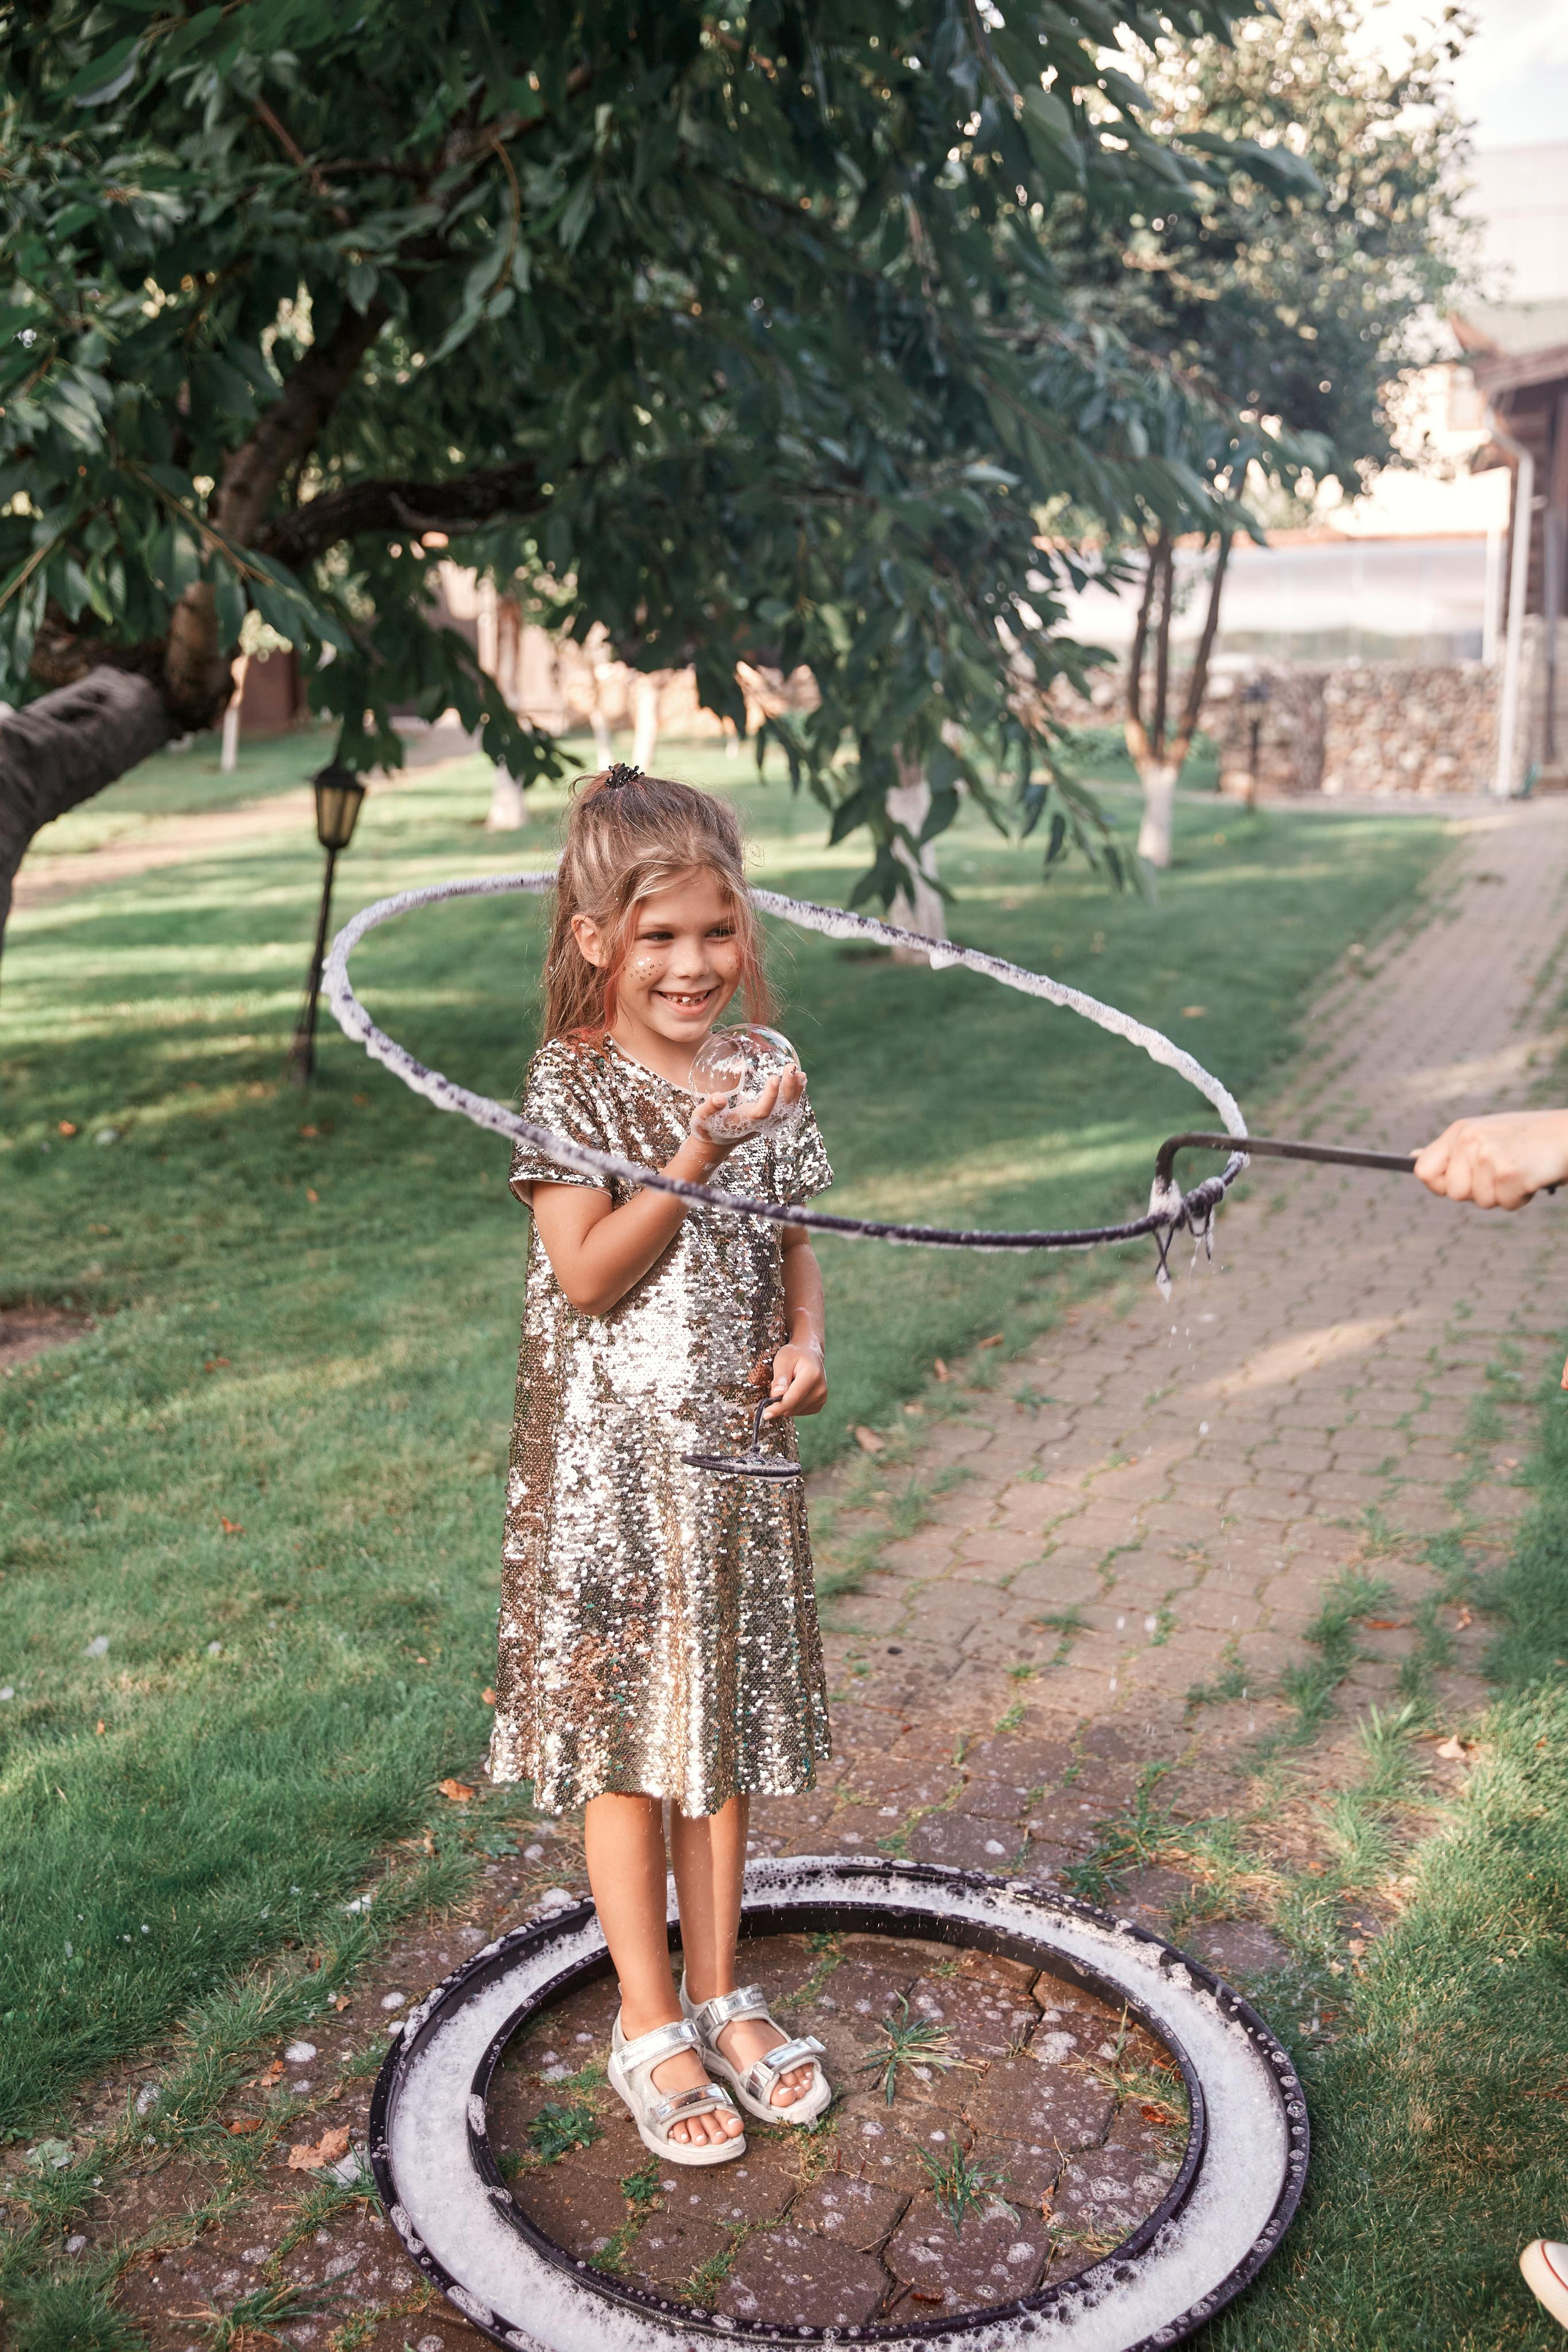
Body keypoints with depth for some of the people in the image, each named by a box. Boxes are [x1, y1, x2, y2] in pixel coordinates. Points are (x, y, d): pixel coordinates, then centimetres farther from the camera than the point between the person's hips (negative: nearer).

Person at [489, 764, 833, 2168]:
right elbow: (586, 1276, -18)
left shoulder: (764, 1085, 3)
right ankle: (651, 2026, 24)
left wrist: (804, 1343, -7)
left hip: (736, 1455, 5)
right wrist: (698, 1156, -26)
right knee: (628, 1734, 7)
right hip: (612, 1459, -4)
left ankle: (719, 1994, 33)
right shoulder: (573, 1087, -11)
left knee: (728, 1723, 15)